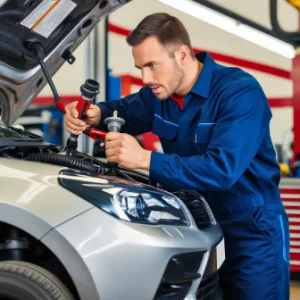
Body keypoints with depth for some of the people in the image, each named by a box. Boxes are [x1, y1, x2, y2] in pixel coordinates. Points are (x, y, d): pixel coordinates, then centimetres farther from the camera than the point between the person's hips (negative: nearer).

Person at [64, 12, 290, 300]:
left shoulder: (240, 92, -24)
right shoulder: (158, 93, -1)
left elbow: (222, 169, -34)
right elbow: (124, 111, 17)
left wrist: (145, 159, -38)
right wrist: (95, 115, -8)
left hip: (252, 229, -6)